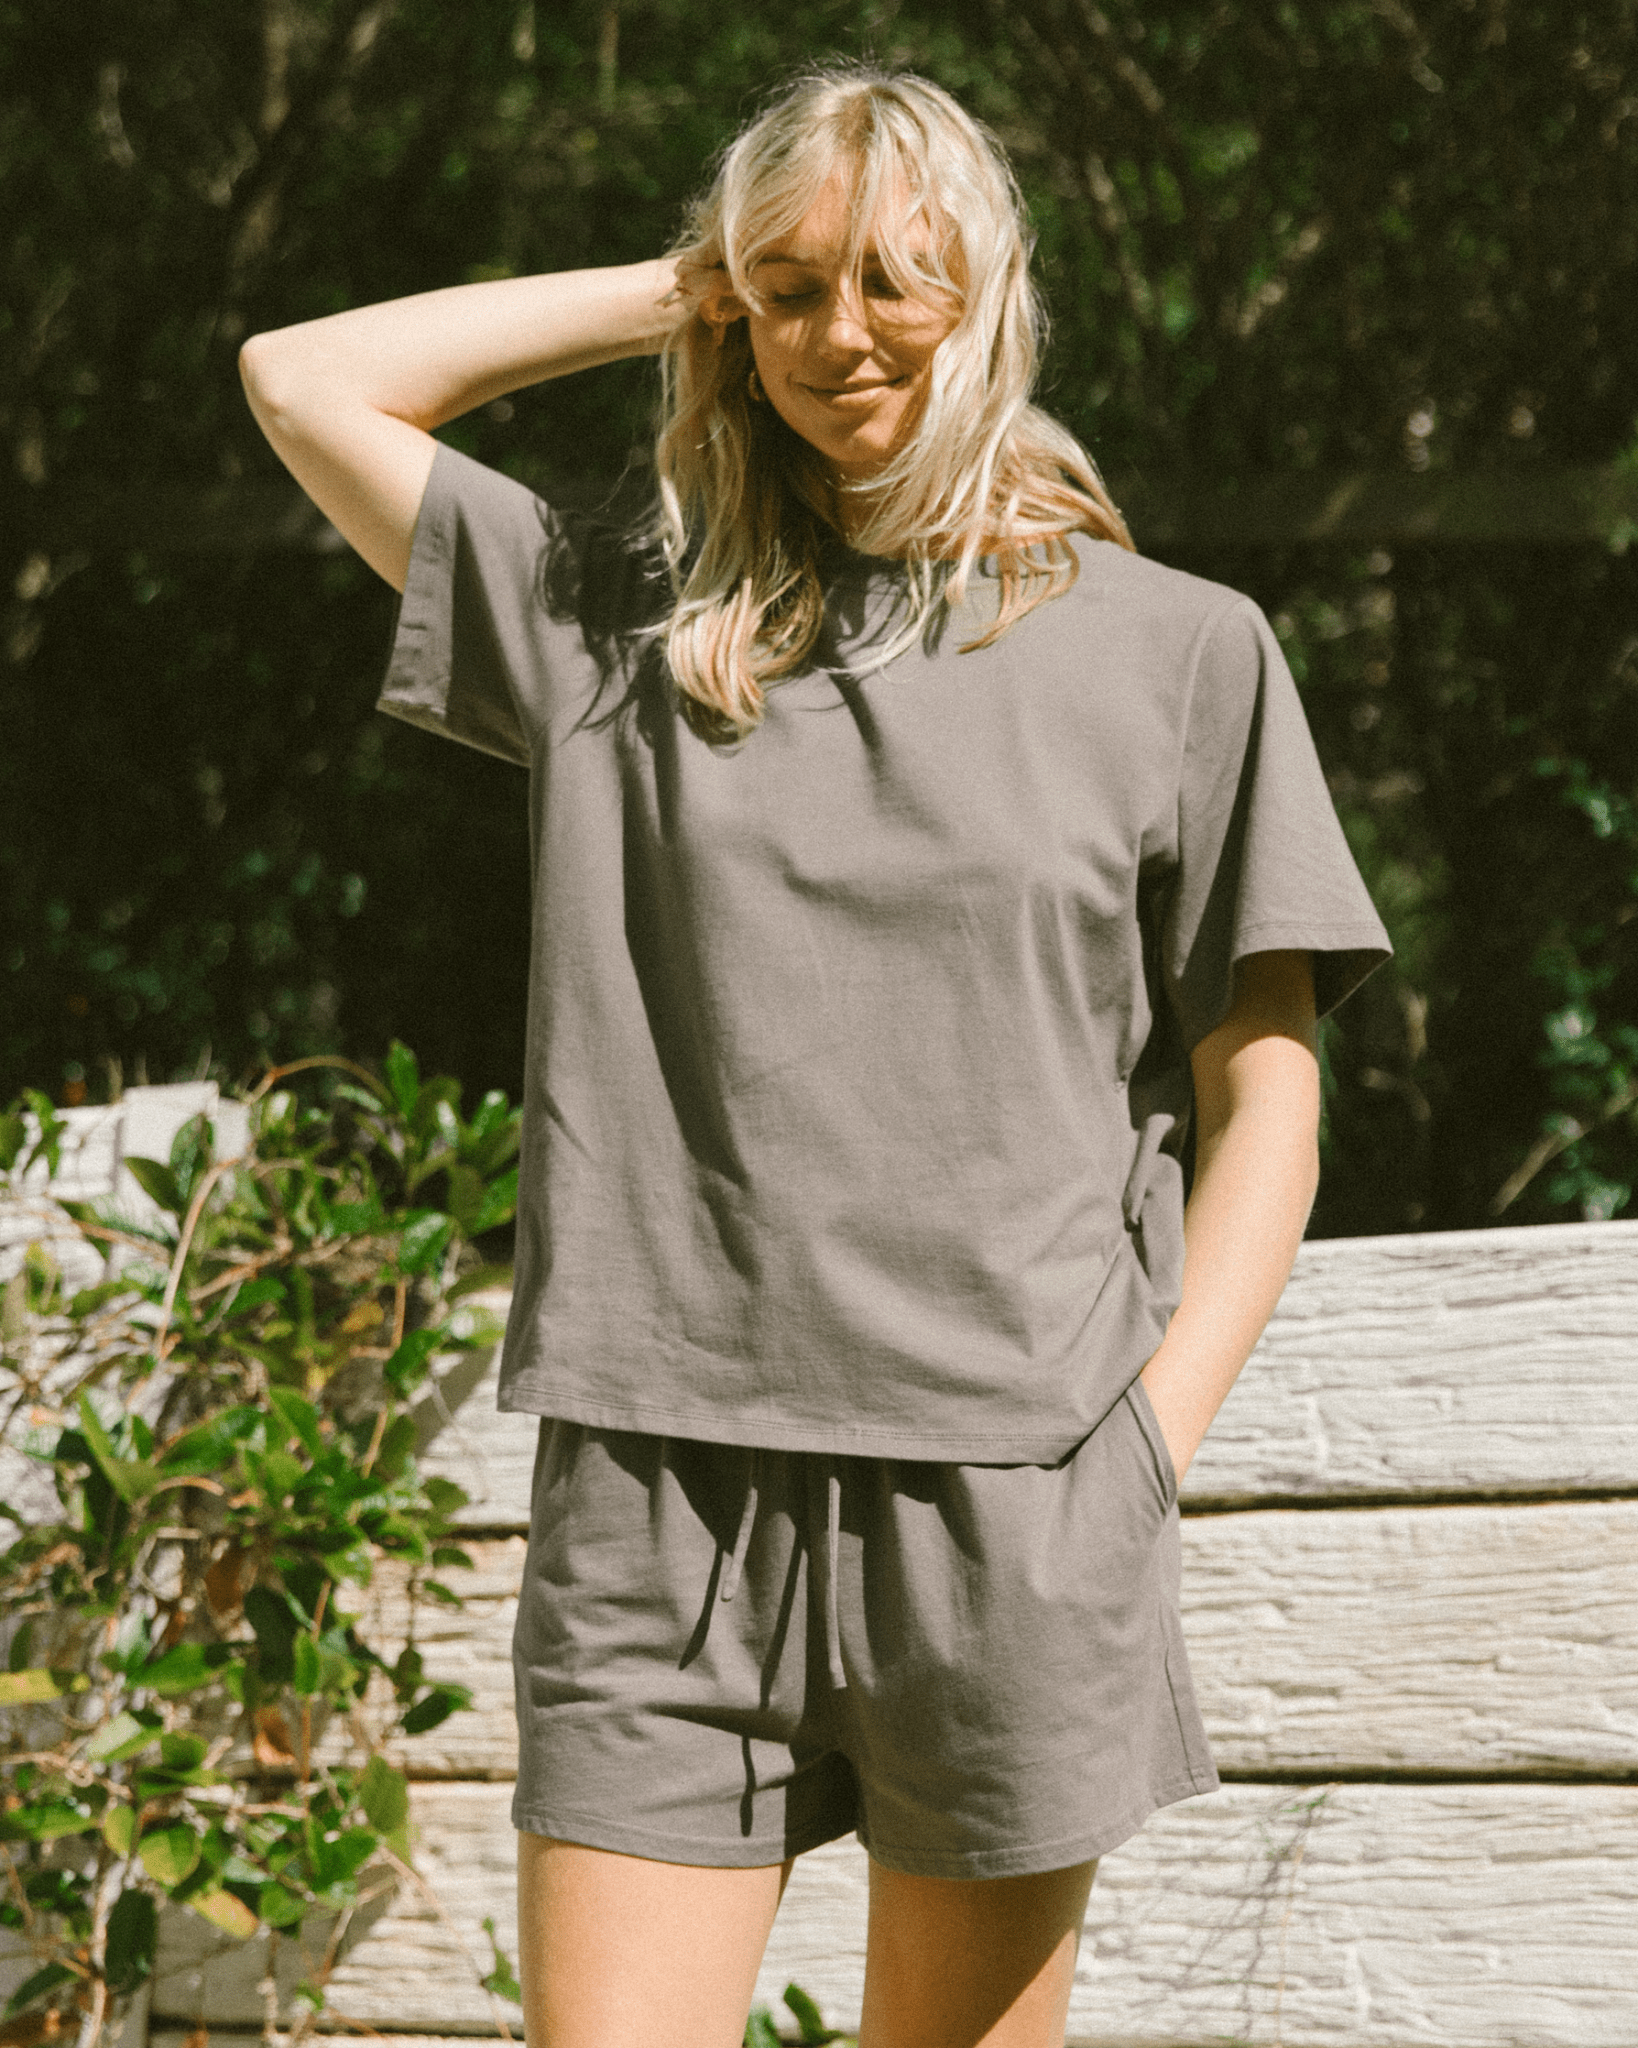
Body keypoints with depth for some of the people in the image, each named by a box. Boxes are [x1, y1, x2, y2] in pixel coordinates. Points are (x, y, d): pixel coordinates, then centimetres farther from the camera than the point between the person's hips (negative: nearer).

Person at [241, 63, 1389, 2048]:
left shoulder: (1176, 649, 8)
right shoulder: (625, 622, 13)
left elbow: (1260, 1100, 6)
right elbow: (302, 381, 16)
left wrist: (1141, 1452, -5)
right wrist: (666, 294, 15)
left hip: (1006, 1500, -1)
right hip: (658, 1501, 1)